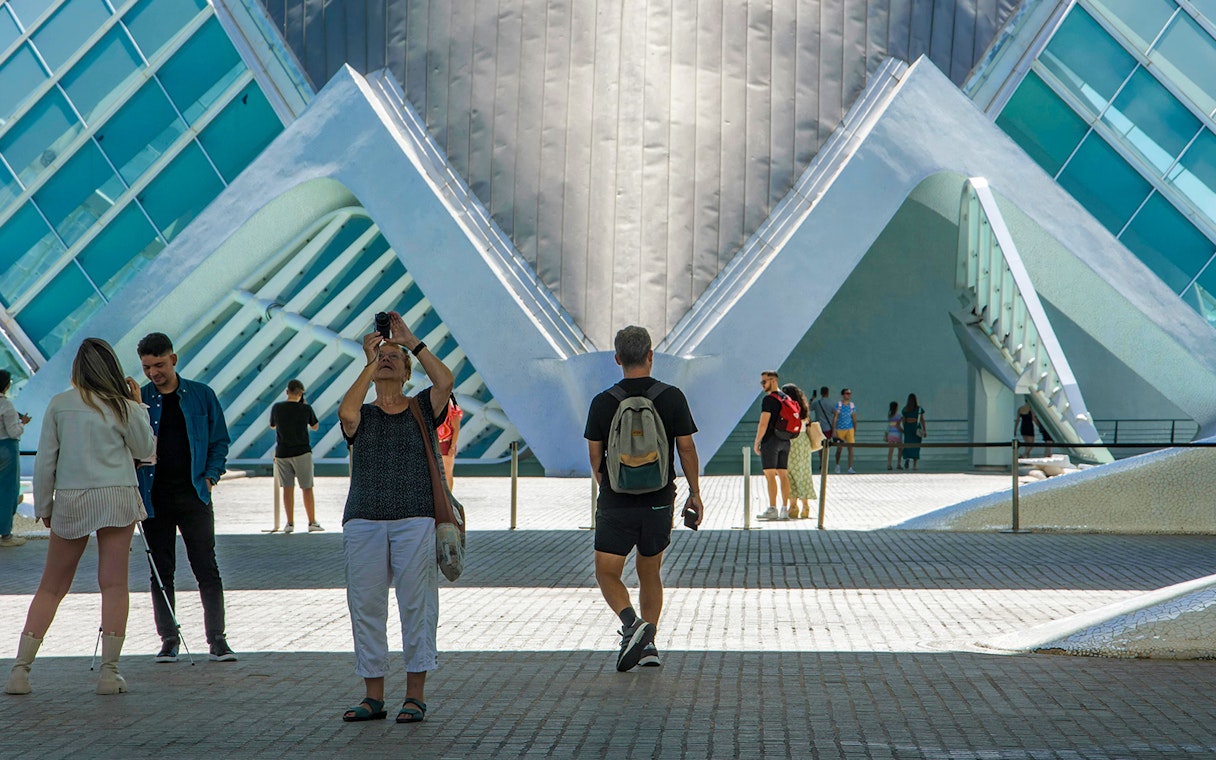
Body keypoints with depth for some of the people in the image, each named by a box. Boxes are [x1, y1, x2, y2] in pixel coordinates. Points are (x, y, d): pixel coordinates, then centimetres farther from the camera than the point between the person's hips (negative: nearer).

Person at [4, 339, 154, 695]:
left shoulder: (59, 404, 0)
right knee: (114, 584, 1)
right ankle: (109, 672, -2)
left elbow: (45, 460, 2)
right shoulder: (123, 407, -3)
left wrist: (43, 506, 11)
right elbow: (145, 449, 12)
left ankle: (21, 669, 3)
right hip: (117, 498, -2)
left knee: (51, 587, 8)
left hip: (70, 501, 2)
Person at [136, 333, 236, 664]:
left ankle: (217, 638, 1)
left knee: (207, 569, -3)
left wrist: (210, 476, -3)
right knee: (161, 571, 5)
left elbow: (219, 440, 9)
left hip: (194, 494, -1)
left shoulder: (201, 395, 4)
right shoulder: (139, 399, 5)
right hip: (154, 497, 1)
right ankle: (169, 639, 12)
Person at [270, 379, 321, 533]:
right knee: (307, 488, 5)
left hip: (282, 453, 2)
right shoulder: (306, 409, -8)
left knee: (288, 488, 6)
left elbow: (272, 426, 14)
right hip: (302, 452, -1)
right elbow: (315, 426, 9)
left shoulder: (277, 408, -4)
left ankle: (290, 523, 4)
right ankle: (312, 522, 6)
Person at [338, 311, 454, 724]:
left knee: (417, 605, -4)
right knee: (366, 606, 1)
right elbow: (346, 412, -11)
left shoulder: (422, 408, 11)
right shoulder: (362, 415, 12)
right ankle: (373, 696, 7)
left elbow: (445, 381, -8)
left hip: (416, 521, -2)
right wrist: (370, 362, -6)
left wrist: (411, 341, -5)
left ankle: (416, 694, 1)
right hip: (364, 521, 2)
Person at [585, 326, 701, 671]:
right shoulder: (672, 397, -5)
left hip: (616, 503, -2)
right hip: (659, 501, 2)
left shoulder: (603, 402, -5)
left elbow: (595, 456, 2)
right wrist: (695, 494, 10)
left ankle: (632, 623, -17)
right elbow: (686, 449, -2)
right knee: (649, 574, 17)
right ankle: (648, 643, 13)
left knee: (607, 574, 7)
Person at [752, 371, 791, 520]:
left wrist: (757, 442, -9)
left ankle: (772, 509, -9)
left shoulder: (768, 399, -12)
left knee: (770, 475, -6)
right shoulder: (786, 398, 14)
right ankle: (785, 509, 5)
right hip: (785, 441, 8)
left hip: (770, 440, -8)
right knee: (783, 475, 7)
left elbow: (764, 423, -16)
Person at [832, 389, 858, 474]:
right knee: (839, 448, 8)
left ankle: (850, 468, -6)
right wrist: (833, 430, -10)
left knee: (851, 447, -7)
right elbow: (835, 418, -6)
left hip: (850, 429, 2)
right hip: (840, 429, -2)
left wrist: (855, 431, 11)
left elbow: (854, 419, 11)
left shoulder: (852, 405, 5)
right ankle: (837, 466, 29)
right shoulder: (838, 404, -5)